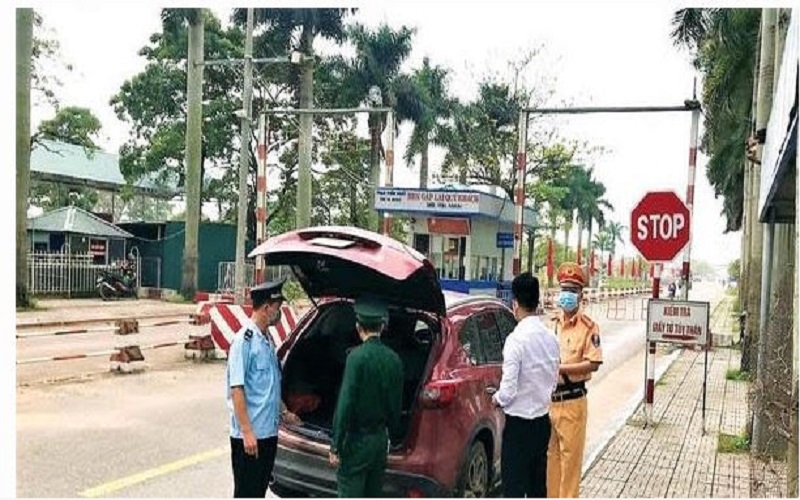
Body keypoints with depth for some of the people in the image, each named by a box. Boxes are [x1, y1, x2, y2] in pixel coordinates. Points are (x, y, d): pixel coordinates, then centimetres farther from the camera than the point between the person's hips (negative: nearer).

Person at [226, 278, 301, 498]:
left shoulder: (267, 339, 10)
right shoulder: (244, 340, -16)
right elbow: (236, 389, -19)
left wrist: (284, 412, 25)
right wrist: (247, 432, -22)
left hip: (269, 431, 8)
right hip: (249, 435, -8)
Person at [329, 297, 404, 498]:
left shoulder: (357, 356, -16)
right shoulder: (394, 359, 3)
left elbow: (346, 403, -18)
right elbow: (396, 403, 11)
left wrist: (335, 447, -14)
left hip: (357, 439, -7)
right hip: (381, 437, 7)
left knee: (350, 494, -1)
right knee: (373, 494, 17)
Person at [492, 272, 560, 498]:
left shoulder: (516, 339, -21)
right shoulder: (550, 337, 1)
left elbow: (508, 389, -21)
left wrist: (497, 399, -2)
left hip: (519, 424, -7)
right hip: (543, 421, 7)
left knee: (514, 487, 2)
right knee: (538, 485, 16)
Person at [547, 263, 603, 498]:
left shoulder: (588, 326, -7)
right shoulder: (552, 323, 10)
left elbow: (593, 363, -14)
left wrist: (561, 368, -17)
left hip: (572, 400, -5)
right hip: (548, 398, 6)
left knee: (570, 454, 2)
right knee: (549, 453, 13)